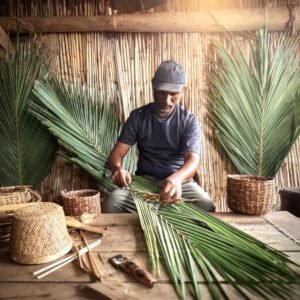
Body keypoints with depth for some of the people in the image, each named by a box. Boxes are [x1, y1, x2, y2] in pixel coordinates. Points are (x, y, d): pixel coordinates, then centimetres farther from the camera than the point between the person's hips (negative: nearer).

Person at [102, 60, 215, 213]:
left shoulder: (189, 120, -2)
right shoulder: (138, 116, 2)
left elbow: (193, 158, -16)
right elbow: (117, 152, -2)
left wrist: (177, 178, -40)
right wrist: (118, 169, -27)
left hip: (179, 180, 0)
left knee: (206, 206, -29)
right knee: (112, 203, -27)